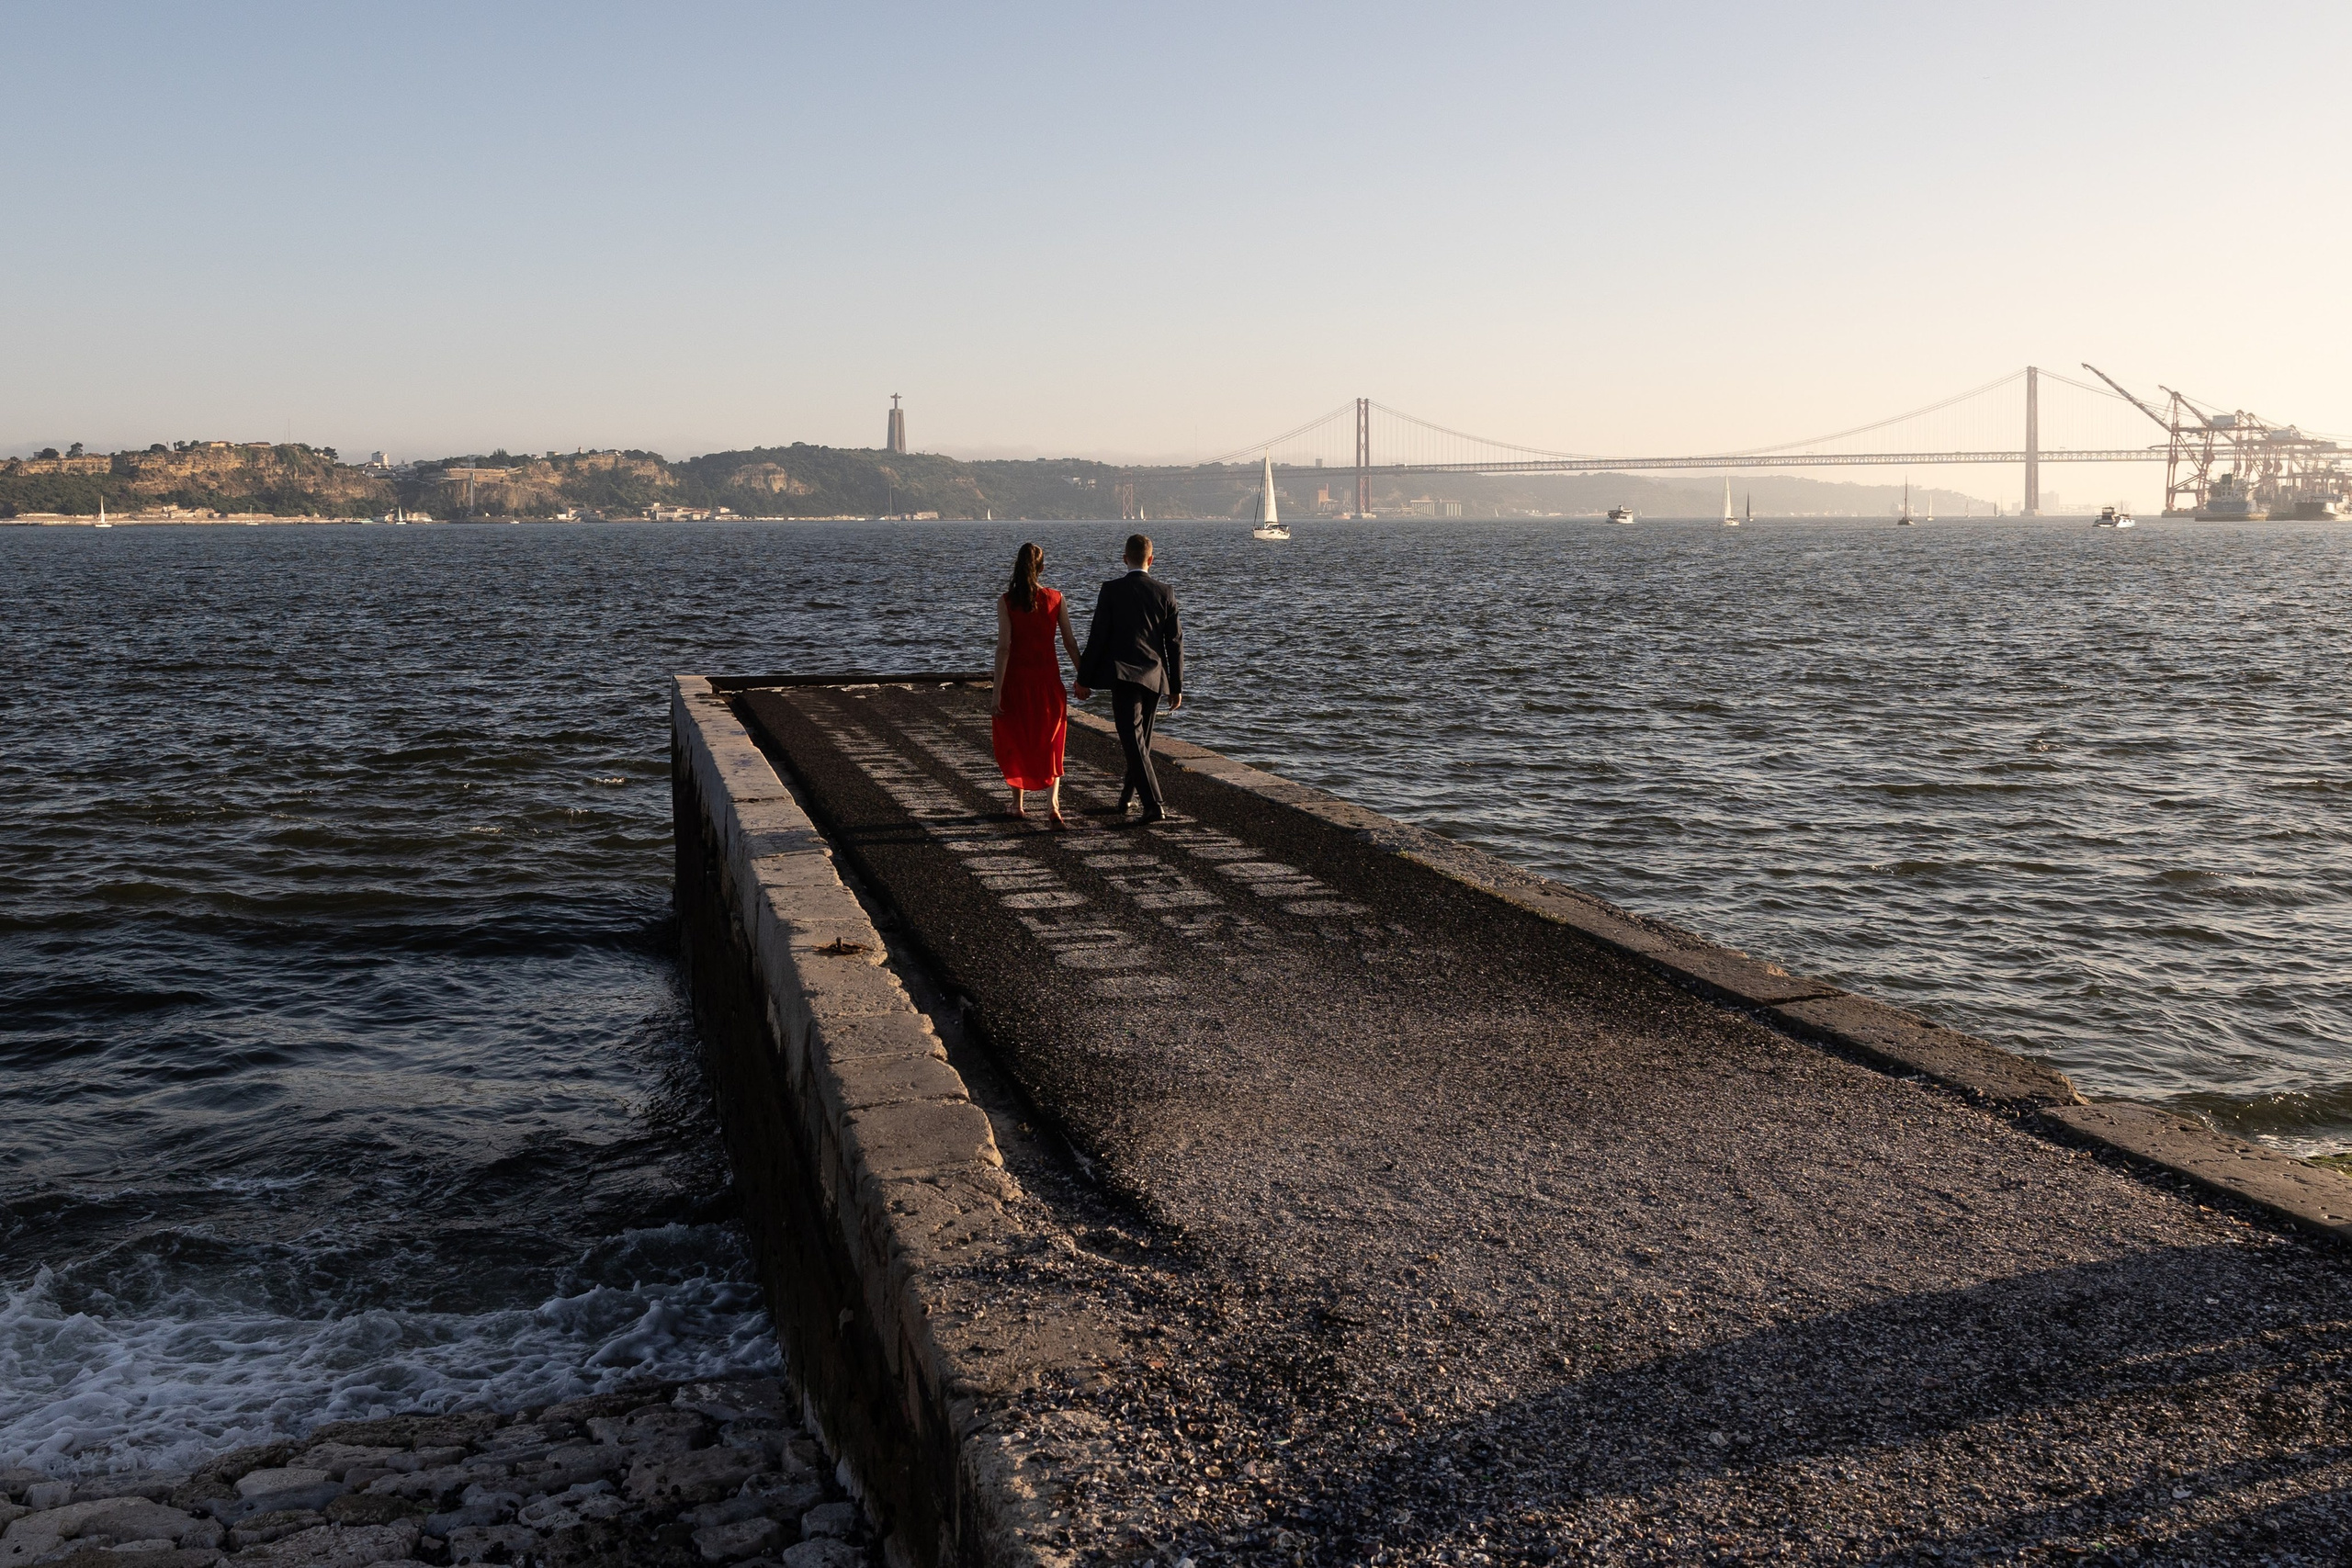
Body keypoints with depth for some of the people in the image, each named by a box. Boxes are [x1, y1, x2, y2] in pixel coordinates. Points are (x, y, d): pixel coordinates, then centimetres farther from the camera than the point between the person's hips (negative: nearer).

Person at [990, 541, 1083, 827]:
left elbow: (1004, 646, -14)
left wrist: (997, 692, -12)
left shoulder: (1006, 600, -9)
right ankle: (1054, 802, -7)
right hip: (1048, 676, 1)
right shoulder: (1055, 599, -3)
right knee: (1050, 743, 11)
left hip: (1016, 678, -1)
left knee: (1015, 740, 17)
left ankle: (1019, 804, 24)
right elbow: (1070, 642, 0)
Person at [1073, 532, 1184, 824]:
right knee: (1141, 740, 19)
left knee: (1134, 742, -6)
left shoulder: (1112, 590, -6)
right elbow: (1175, 642, 4)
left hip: (1123, 675, -4)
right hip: (1154, 678, 4)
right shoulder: (1165, 593, 2)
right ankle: (1127, 798, 34)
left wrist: (1084, 679, 1)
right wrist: (1176, 687, 10)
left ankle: (1155, 805, -16)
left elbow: (1097, 637, -7)